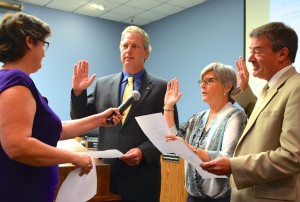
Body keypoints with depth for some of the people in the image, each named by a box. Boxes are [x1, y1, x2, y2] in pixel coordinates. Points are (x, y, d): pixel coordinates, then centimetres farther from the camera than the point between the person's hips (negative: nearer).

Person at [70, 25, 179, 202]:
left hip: (141, 177, -2)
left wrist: (144, 151, -17)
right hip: (106, 173, 3)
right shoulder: (103, 84, 7)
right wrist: (78, 92, -6)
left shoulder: (161, 87, -1)